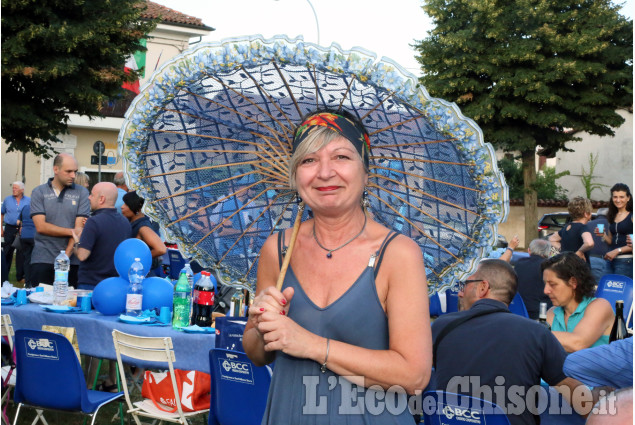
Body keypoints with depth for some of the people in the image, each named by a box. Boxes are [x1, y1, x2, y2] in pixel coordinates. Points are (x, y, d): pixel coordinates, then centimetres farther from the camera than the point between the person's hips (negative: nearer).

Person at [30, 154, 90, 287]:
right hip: (42, 260, 0)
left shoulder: (82, 192, 5)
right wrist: (71, 232, -8)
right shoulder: (39, 192, 5)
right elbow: (41, 227, -5)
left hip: (72, 260, 0)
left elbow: (79, 227, -3)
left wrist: (66, 256, -13)